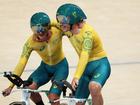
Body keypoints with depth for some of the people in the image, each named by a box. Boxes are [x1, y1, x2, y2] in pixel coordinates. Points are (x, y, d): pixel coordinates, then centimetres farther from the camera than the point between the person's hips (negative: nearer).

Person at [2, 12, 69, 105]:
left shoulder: (57, 32, -28)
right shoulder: (31, 42, -26)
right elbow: (22, 63, -29)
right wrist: (11, 86, -37)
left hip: (60, 66, -2)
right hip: (45, 67, 2)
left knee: (53, 97, -20)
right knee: (29, 88, -23)